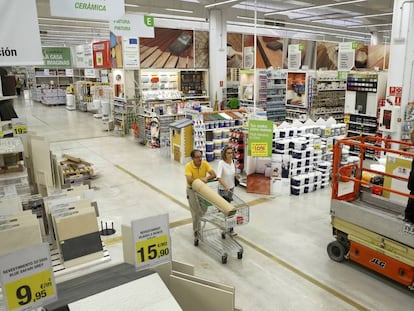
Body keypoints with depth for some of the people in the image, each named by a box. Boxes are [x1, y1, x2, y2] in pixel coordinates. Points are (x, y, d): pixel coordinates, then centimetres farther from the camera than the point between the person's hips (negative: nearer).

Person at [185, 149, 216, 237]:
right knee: (195, 211, -1)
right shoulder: (188, 166, -24)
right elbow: (189, 180, -35)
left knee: (203, 209, 10)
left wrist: (206, 178, -38)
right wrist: (201, 179, -41)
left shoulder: (205, 163, -15)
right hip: (192, 189, -3)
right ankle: (196, 230, 16)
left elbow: (214, 174, -22)